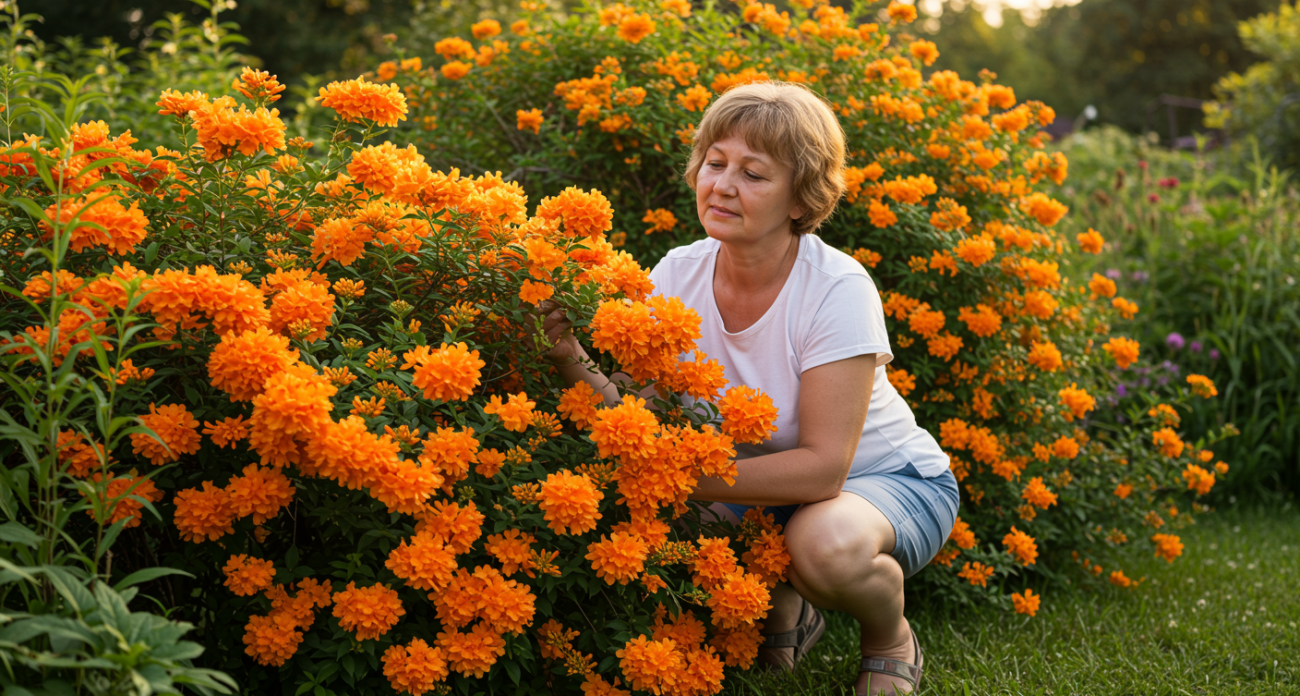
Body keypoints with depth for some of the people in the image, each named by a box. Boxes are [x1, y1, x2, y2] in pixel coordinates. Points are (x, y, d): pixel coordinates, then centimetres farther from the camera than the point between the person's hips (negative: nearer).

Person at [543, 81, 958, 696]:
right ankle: (782, 610, 9)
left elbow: (823, 467, -29)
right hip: (764, 482, 5)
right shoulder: (678, 275, -11)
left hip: (889, 478, -4)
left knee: (826, 544, -37)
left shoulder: (838, 289, -26)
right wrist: (572, 364, -32)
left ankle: (890, 641, 0)